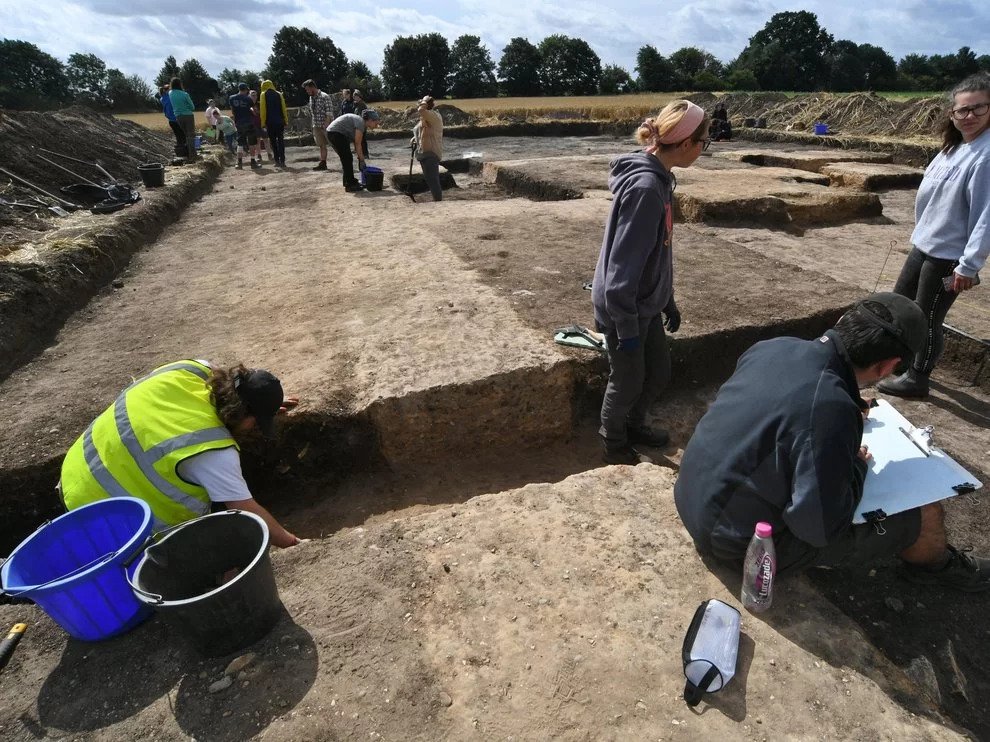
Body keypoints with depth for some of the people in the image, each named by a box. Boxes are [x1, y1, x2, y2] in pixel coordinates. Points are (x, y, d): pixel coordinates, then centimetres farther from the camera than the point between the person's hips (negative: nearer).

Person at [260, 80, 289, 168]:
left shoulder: (263, 95, 1)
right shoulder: (279, 94, 8)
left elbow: (263, 109, -5)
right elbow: (283, 108, 3)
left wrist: (263, 123, -3)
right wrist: (285, 120, 6)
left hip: (270, 122, -2)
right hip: (280, 121, 2)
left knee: (273, 141, 5)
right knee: (281, 140, 4)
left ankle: (277, 161, 0)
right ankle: (282, 161, -3)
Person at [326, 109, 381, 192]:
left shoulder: (361, 123, 13)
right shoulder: (361, 123, -15)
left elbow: (355, 143, 13)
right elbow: (358, 145, -15)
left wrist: (359, 157, 11)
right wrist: (362, 161, -10)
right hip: (336, 133, -10)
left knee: (346, 159, 17)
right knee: (348, 159, -5)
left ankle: (349, 182, 27)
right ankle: (350, 186, -1)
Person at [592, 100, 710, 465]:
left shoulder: (659, 179, 6)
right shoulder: (645, 187, -25)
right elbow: (623, 265, -26)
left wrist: (669, 301, 19)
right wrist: (627, 328, -22)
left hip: (647, 304, 9)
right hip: (625, 309, -9)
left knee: (659, 372, 20)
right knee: (628, 380, 9)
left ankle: (634, 424, 44)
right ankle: (613, 443, 34)